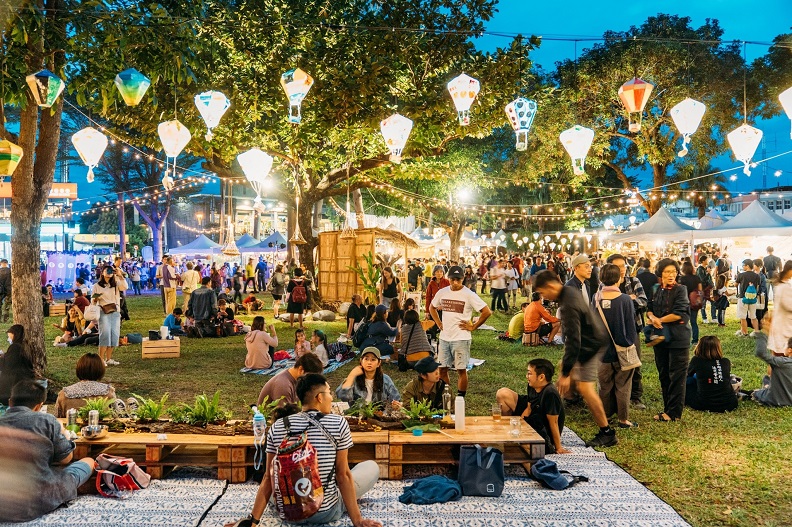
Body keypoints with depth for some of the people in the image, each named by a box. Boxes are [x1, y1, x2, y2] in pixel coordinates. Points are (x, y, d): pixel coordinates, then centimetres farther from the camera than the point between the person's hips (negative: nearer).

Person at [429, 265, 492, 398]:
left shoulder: (469, 295, -10)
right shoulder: (442, 292, 4)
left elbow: (486, 312, -12)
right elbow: (432, 308, 22)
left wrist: (473, 327, -9)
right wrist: (439, 323, 11)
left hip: (461, 338, -5)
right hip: (444, 337, 5)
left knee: (461, 370, 2)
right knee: (442, 369, 10)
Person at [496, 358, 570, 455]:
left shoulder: (550, 393, -30)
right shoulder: (532, 387, -6)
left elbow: (553, 422, -25)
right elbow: (529, 408, 6)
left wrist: (558, 448, -18)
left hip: (544, 433, -8)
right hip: (533, 419, 8)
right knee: (503, 393, 2)